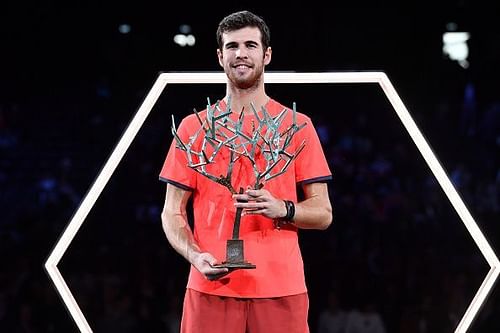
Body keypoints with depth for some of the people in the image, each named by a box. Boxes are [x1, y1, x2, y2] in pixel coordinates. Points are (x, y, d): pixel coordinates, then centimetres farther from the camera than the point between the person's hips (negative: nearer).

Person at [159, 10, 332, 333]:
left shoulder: (297, 125, 8)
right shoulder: (193, 127, 8)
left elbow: (323, 213, 7)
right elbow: (173, 213, 9)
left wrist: (281, 209, -12)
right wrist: (194, 255, -10)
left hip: (280, 290, 0)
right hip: (211, 286, 0)